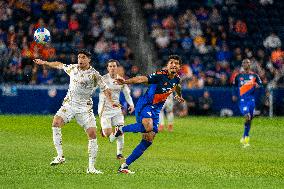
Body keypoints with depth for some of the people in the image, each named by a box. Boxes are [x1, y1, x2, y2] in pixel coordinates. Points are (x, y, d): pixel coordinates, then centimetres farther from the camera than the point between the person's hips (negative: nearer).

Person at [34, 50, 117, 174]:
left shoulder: (94, 75, -7)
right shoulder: (73, 68, 6)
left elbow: (105, 89, -6)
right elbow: (59, 65, 24)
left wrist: (111, 101, -23)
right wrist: (44, 62, 30)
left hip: (85, 107, -2)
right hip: (69, 104, 2)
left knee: (92, 133, -13)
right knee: (56, 122, -24)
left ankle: (91, 167, -6)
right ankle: (60, 156, -20)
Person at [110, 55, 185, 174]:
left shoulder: (176, 79, 6)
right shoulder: (160, 75, -16)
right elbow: (142, 79, -28)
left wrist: (179, 95, 49)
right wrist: (125, 82, -42)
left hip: (156, 110, 8)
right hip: (145, 105, -7)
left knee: (148, 140, 1)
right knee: (148, 127, -37)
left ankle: (124, 166, 6)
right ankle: (121, 130, -13)